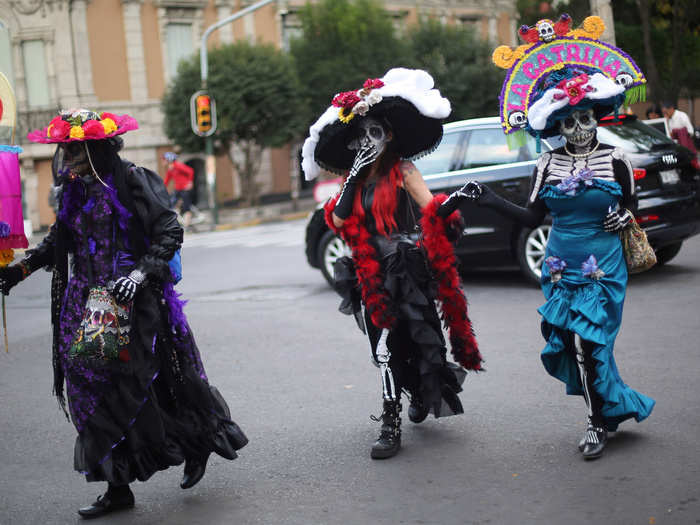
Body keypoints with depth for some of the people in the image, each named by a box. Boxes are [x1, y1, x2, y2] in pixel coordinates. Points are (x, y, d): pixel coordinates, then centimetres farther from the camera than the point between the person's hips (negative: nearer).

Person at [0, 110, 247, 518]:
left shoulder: (132, 181, -10)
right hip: (89, 305, 6)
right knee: (95, 385, 4)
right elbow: (59, 240, 21)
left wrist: (142, 272, -24)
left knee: (142, 382, 1)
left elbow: (170, 232, -12)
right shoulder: (74, 188, 10)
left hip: (136, 302, -6)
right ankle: (118, 487, 12)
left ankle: (198, 445, 27)